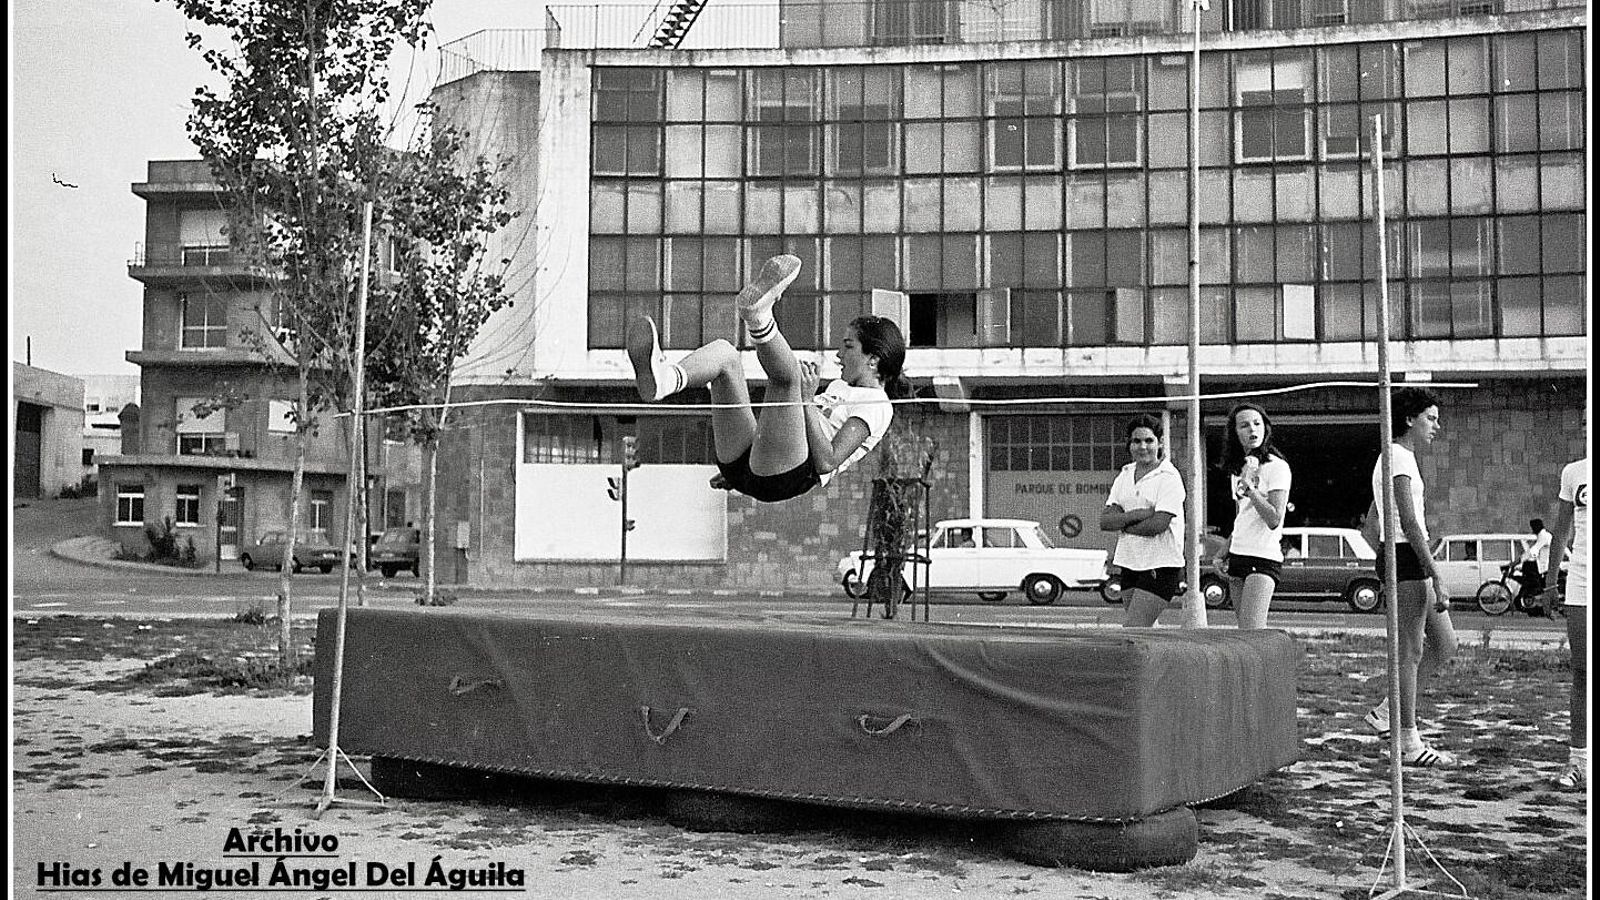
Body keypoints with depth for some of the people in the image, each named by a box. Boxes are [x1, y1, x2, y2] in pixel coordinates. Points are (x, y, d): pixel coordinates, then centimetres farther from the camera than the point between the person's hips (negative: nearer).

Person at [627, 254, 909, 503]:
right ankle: (665, 379, -38)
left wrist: (806, 401, -14)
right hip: (743, 463, 8)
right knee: (723, 350, -5)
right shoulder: (839, 387, 34)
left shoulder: (878, 407, 3)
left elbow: (826, 462, -11)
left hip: (787, 478, -8)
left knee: (786, 373, -27)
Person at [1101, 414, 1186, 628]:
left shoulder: (1169, 477, -9)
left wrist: (1121, 524, -5)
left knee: (1132, 631, -13)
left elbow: (1158, 524, -20)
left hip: (1160, 566, -7)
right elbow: (1104, 520, 1)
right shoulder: (1125, 475, 11)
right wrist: (1136, 515, -16)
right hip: (1129, 563, 7)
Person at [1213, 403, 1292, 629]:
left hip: (1263, 558, -8)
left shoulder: (1277, 466, -7)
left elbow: (1274, 520, -15)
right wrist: (1222, 553, 13)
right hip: (1238, 557, 8)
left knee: (1251, 636, -18)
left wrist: (1249, 489, -22)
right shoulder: (1237, 469, 17)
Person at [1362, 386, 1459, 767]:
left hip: (1394, 555, 10)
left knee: (1445, 644, 11)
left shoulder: (1392, 457, 19)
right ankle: (1410, 743, 4)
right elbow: (1409, 523, -20)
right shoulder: (1400, 458, -12)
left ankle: (1385, 713, 15)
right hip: (1406, 556, -10)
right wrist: (1437, 578, -20)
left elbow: (1372, 518, 24)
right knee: (1411, 651, -4)